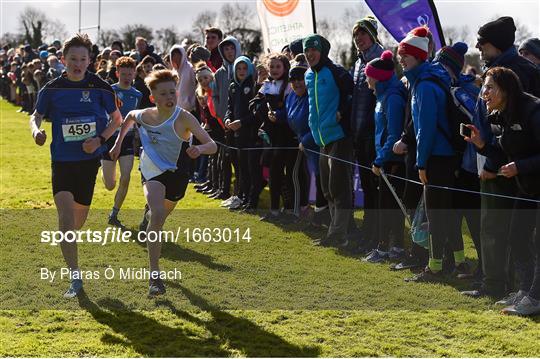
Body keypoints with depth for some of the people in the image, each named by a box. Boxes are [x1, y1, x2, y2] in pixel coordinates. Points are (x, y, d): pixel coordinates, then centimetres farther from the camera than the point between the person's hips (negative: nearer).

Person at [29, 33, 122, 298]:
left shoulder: (100, 87, -5)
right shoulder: (52, 89, -4)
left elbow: (117, 119, 6)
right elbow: (36, 116, 10)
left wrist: (100, 139, -10)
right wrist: (36, 129, -14)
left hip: (89, 159, 1)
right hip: (61, 160, -1)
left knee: (79, 219, 13)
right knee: (65, 216, -15)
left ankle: (67, 239, 51)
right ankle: (75, 277, -10)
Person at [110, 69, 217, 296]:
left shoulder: (183, 118, -20)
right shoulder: (143, 116, -8)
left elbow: (212, 145, -28)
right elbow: (129, 117, 18)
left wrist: (200, 149, -49)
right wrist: (118, 143, 17)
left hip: (177, 174, 0)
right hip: (152, 172, 0)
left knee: (159, 219, 21)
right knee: (156, 215, -27)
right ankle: (154, 276, -29)